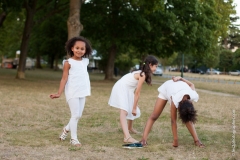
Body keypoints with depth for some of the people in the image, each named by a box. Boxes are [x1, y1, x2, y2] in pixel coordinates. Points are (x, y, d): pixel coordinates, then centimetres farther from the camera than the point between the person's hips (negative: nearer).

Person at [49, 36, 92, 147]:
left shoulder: (85, 61, 9)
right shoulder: (68, 63, -9)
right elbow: (64, 78, -11)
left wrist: (87, 90, 18)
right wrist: (59, 93, -17)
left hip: (82, 92, 6)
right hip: (72, 93, -6)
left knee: (79, 115, 10)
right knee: (75, 115, -5)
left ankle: (66, 129, 34)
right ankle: (73, 138, 6)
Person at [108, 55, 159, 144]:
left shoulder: (141, 73, 11)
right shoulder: (143, 75, -17)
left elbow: (135, 91, 10)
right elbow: (137, 93, -15)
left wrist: (134, 107, 8)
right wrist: (134, 107, -11)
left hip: (126, 90, 11)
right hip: (121, 89, -11)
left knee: (134, 111, 23)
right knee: (124, 111, -24)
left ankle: (130, 128, 47)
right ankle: (127, 137, -39)